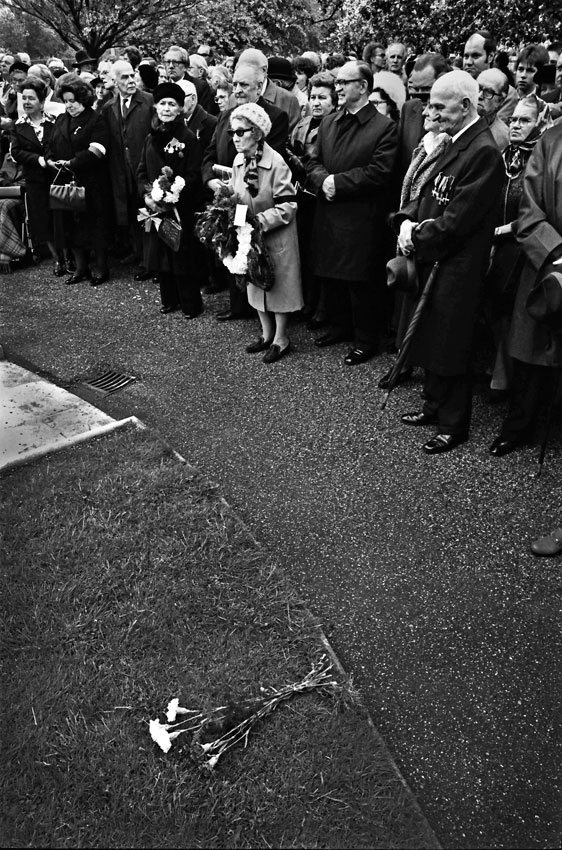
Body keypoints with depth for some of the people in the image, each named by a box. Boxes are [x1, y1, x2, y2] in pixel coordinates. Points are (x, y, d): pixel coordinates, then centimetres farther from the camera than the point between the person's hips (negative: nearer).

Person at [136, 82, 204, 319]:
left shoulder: (188, 138, -6)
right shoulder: (151, 138, 11)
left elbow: (193, 175, -11)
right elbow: (141, 171, 11)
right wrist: (146, 195, -7)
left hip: (181, 207, -5)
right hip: (155, 207, 6)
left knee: (182, 254, -2)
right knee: (159, 253, 9)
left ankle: (191, 304, 9)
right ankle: (169, 300, 23)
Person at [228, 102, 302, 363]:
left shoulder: (276, 162, -20)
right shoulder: (238, 161, 0)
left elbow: (288, 206, -21)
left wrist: (260, 220, -25)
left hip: (276, 236, -7)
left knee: (278, 285, 5)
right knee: (256, 284, 15)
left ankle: (281, 339, 19)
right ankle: (267, 334, 31)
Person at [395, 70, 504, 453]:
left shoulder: (483, 151, -19)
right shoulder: (454, 142, 10)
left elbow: (457, 219, -22)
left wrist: (418, 238, -11)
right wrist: (408, 220, -3)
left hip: (458, 266, -9)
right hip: (433, 258, 9)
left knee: (451, 346, 2)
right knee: (431, 337, 18)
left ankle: (453, 426, 17)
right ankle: (434, 406, 35)